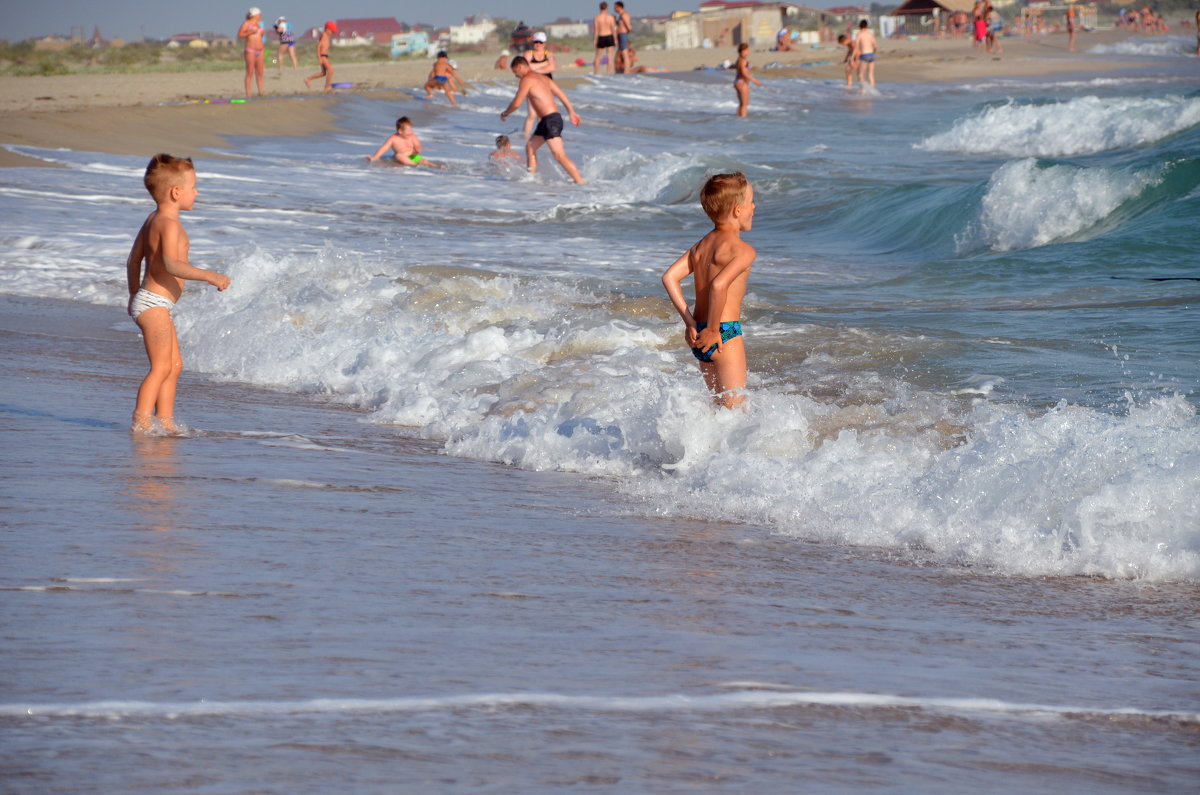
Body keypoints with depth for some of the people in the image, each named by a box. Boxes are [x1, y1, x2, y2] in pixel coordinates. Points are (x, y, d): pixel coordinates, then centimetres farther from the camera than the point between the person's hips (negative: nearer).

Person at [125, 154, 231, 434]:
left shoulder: (153, 220, 15)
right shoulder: (170, 223, -16)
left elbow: (133, 261, 23)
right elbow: (171, 264, -30)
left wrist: (135, 296, 32)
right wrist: (209, 275, -32)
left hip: (147, 301, 11)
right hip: (155, 303, -11)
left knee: (175, 365, 14)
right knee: (161, 367, -13)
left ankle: (165, 421, 15)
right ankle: (141, 421, -17)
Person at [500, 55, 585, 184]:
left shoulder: (527, 80, -7)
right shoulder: (543, 78, 19)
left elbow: (516, 103, -10)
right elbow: (561, 94, 21)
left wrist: (505, 114, 8)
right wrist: (572, 112, 25)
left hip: (551, 120, -10)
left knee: (559, 156, -15)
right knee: (530, 147, 20)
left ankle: (580, 182, -19)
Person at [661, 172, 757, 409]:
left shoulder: (701, 246, 11)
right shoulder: (743, 250, -12)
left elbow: (670, 277, 3)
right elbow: (719, 285, -28)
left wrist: (689, 322, 3)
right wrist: (714, 331, -18)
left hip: (699, 336, 8)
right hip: (726, 332, -8)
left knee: (722, 405, 19)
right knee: (735, 407, -4)